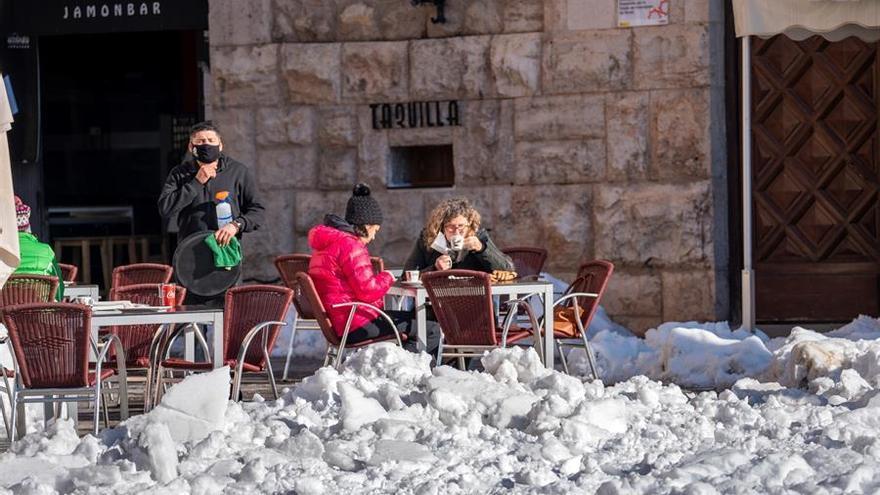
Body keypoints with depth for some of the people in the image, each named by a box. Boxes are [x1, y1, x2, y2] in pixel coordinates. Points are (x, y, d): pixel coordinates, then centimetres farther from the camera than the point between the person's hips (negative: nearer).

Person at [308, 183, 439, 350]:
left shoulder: (326, 243, 17)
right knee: (432, 330, -12)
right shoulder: (350, 246, -17)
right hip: (357, 326, -11)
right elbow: (368, 291, -20)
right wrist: (387, 277, -1)